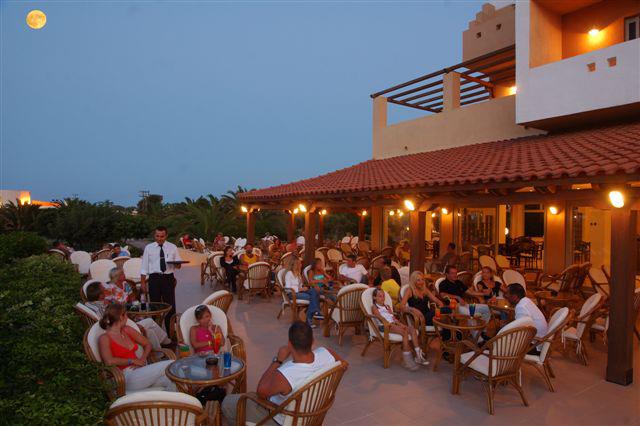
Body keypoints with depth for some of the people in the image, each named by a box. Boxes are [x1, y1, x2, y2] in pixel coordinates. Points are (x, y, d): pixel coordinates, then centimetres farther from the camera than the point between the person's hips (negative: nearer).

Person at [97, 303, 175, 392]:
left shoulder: (127, 330, 17)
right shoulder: (104, 339, -1)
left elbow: (147, 345, 21)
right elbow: (109, 361, -19)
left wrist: (142, 359, 2)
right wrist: (133, 361, -12)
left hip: (141, 371, 6)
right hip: (127, 377, -6)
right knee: (170, 365, -26)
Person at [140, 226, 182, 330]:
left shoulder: (172, 247, 5)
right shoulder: (149, 248, 5)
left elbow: (178, 265, 8)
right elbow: (144, 266, 6)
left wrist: (177, 265, -16)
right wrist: (143, 282, 1)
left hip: (168, 278, 0)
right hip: (154, 278, 0)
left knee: (170, 305, 1)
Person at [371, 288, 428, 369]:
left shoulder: (387, 306, 31)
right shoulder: (374, 307, 8)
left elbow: (393, 317, 18)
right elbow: (381, 318, -8)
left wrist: (400, 324, 0)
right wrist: (390, 324, -21)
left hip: (393, 324, 7)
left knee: (412, 329, -16)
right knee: (404, 332, -30)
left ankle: (418, 355, -19)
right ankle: (407, 359, -30)